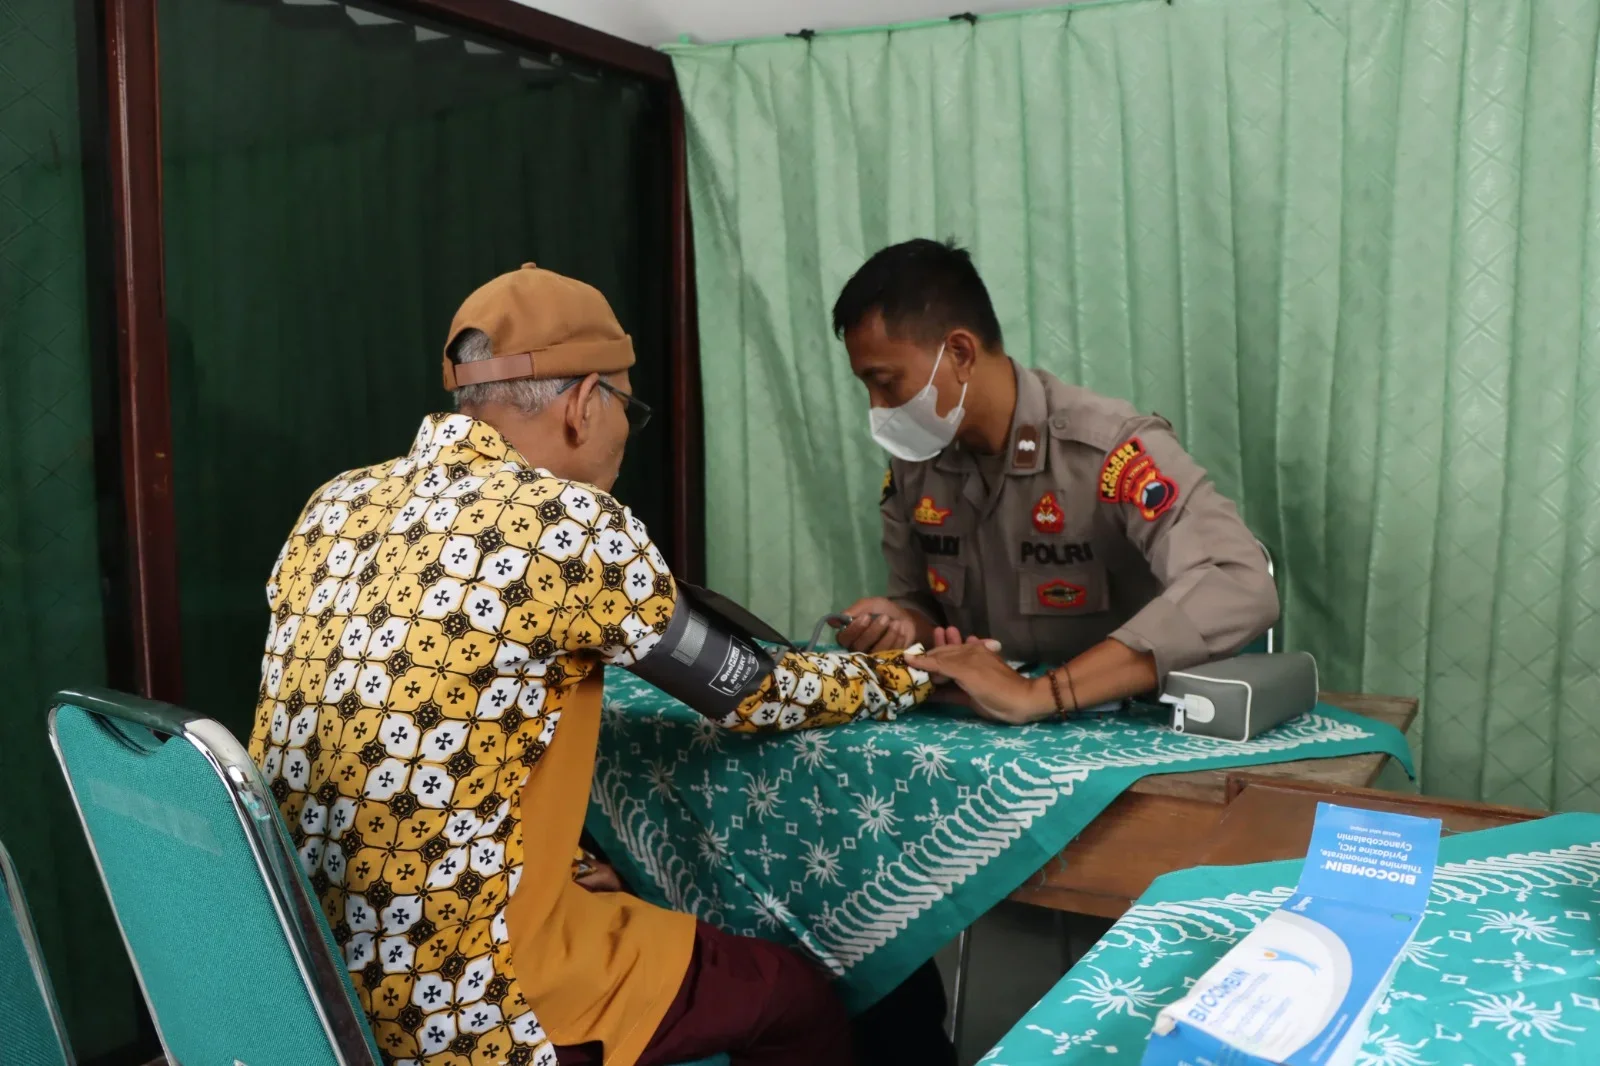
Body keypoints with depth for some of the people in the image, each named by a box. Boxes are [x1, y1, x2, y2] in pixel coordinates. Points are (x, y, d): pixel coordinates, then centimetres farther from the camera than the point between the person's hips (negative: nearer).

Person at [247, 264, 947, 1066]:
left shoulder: (335, 508, 5)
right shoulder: (566, 521, -17)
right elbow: (751, 692, -4)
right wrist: (915, 672, 13)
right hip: (444, 991, -8)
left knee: (650, 919, 29)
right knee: (797, 1000, 11)